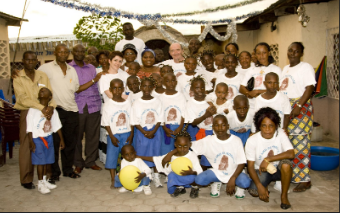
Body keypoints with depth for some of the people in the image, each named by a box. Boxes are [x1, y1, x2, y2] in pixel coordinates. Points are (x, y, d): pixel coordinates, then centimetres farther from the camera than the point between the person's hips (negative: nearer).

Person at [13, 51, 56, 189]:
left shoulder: (43, 76, 11)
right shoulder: (18, 77, 0)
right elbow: (22, 98, -13)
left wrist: (51, 106, -17)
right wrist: (42, 107, -25)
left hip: (44, 114, 3)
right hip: (27, 114, -3)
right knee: (27, 147, 1)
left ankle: (47, 175, 19)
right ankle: (26, 180, 10)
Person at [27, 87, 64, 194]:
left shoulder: (52, 110, 3)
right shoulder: (33, 110, -11)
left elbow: (57, 126, 10)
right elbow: (30, 128, -11)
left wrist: (61, 139, 10)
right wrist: (31, 142, -14)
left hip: (49, 138, 5)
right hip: (37, 139, -5)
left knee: (48, 161, 11)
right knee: (40, 161, -1)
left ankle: (45, 180, 28)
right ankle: (40, 184, 11)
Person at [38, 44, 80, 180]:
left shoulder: (72, 69, 15)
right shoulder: (47, 68, -1)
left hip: (72, 110, 5)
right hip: (55, 111, -5)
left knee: (70, 142, 11)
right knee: (54, 142, 3)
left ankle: (68, 169, 25)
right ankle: (54, 172, 17)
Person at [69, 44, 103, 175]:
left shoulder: (91, 68, 15)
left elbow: (96, 88, 14)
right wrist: (93, 80, -8)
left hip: (93, 106, 3)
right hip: (77, 108, -3)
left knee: (93, 136, 6)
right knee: (77, 137, 4)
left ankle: (90, 161, 20)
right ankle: (78, 164, 19)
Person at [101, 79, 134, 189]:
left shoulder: (127, 103, 1)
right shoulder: (108, 104, -5)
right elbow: (106, 123, -5)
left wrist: (131, 135, -3)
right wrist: (112, 137, -10)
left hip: (126, 134, 2)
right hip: (113, 134, -2)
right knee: (112, 156, 2)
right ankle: (113, 180, 15)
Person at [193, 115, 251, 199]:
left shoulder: (236, 140, -13)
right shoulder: (208, 141, -10)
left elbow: (242, 163, -12)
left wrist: (233, 179, -23)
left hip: (234, 172, -1)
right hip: (216, 172, 2)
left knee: (245, 182, -33)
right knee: (199, 180, -24)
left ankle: (239, 186, 8)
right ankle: (216, 183, 11)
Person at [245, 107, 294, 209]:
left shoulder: (280, 133, -15)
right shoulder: (252, 141, -18)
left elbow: (291, 154, -27)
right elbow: (250, 166, -15)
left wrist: (268, 159, -30)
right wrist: (259, 186, -27)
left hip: (278, 170, 1)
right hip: (261, 171, -1)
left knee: (286, 163, -34)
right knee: (254, 192, -27)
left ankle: (284, 195, -9)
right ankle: (265, 187, 11)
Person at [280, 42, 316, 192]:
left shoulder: (306, 67, -4)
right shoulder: (285, 68, 18)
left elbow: (309, 88, -13)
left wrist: (299, 106, -22)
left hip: (301, 108, -7)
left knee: (300, 143, -7)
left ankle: (304, 180, 1)